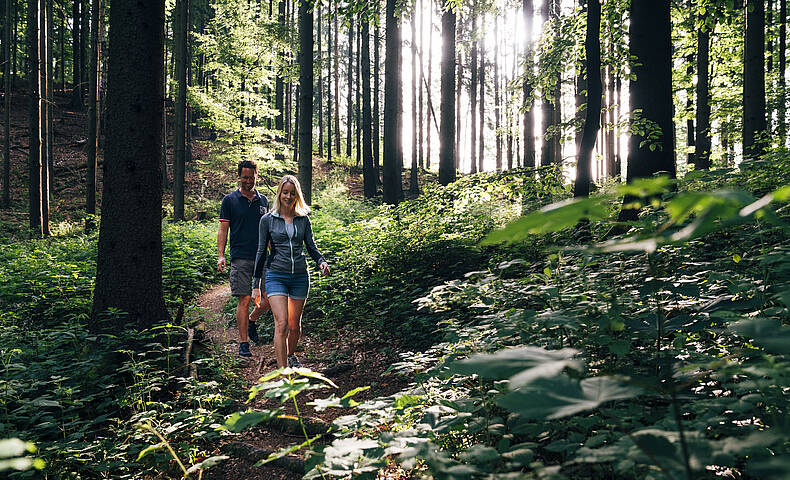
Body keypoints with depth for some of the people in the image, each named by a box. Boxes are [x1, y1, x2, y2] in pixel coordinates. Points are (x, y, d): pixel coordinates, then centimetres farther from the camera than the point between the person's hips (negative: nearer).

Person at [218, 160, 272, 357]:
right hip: (240, 258, -4)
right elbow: (223, 230, 2)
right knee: (244, 300, -5)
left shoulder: (263, 201, 14)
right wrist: (221, 255, -8)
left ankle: (252, 321, 29)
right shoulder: (229, 200, 4)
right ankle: (243, 343, 3)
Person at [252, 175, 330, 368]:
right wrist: (256, 284, 4)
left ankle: (291, 355, 40)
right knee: (281, 324, -15)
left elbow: (311, 246, 10)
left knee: (295, 325, 12)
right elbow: (261, 252, 4)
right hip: (276, 275, -2)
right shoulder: (268, 220, 1)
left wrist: (321, 262, -12)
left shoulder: (303, 219, 6)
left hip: (300, 276, 3)